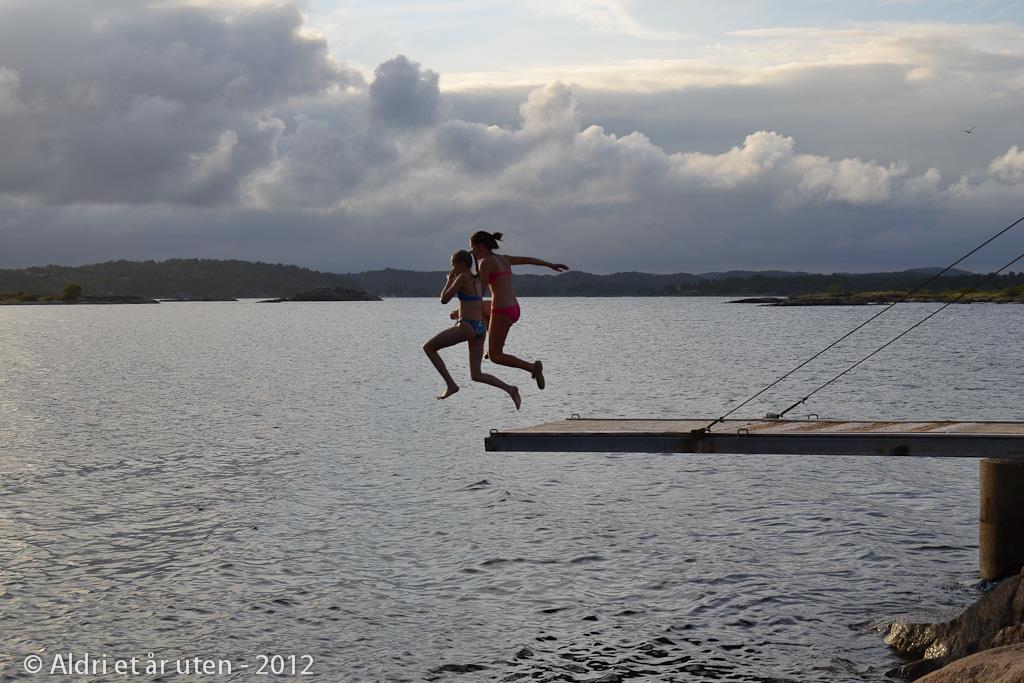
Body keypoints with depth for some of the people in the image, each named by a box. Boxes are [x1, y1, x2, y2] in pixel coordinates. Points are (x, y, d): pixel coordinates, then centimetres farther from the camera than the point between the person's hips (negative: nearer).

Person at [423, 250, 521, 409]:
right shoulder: (477, 281, 16)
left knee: (428, 348, 5)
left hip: (467, 326, -8)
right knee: (476, 375, 12)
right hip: (481, 328, 8)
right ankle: (510, 389, -5)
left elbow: (444, 299, -4)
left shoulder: (462, 278, -8)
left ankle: (451, 385, -2)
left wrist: (449, 280, 8)